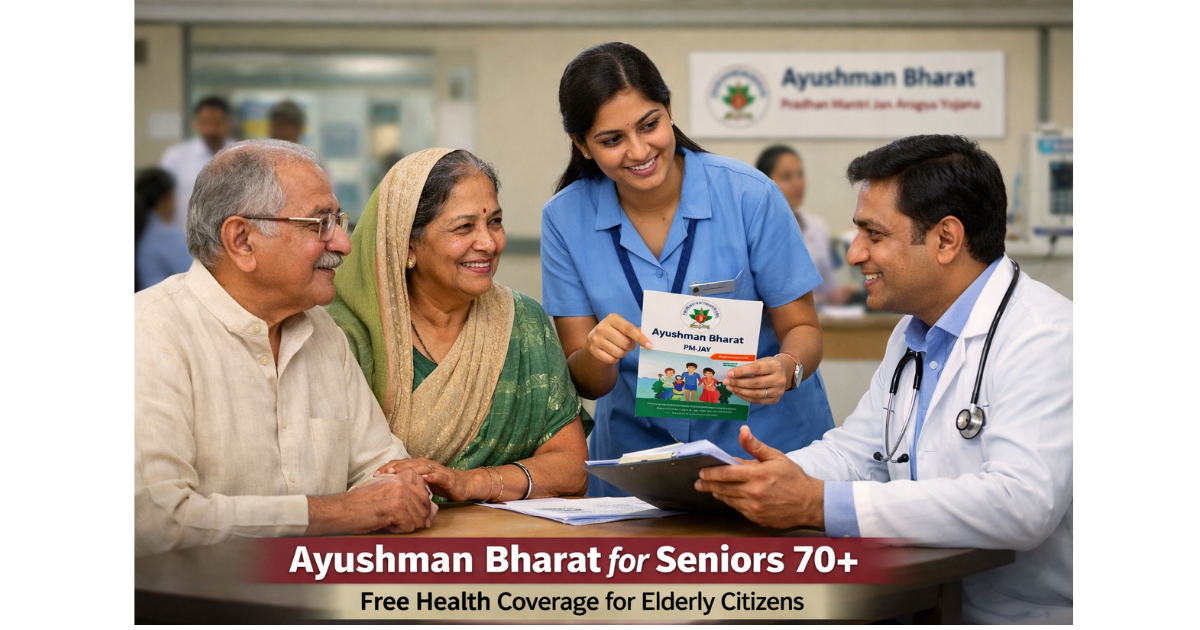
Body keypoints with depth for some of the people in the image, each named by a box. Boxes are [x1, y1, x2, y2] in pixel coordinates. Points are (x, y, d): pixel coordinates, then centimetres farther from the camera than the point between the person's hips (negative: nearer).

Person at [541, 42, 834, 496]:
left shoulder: (749, 195, -9)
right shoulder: (566, 219, -3)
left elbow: (801, 328, -1)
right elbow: (586, 384, -1)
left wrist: (787, 369, -23)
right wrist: (597, 353, -24)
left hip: (766, 438, -1)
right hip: (638, 442, 1)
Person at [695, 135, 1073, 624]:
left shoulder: (1045, 340, -16)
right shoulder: (914, 335, 15)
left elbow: (1019, 502, -28)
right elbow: (854, 451, 16)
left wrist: (819, 504, -29)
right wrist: (778, 474, -7)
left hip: (1020, 616, -8)